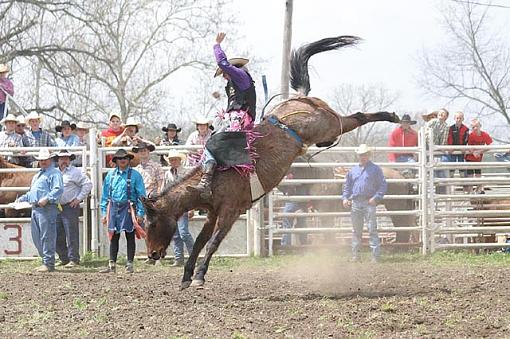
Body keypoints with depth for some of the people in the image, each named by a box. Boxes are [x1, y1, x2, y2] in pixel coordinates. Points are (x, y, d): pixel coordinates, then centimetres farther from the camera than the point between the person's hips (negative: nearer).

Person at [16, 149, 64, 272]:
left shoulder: (54, 173, -4)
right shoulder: (37, 176, 26)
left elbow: (58, 190, -17)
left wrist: (47, 198, -29)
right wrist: (22, 198, 25)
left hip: (47, 208, -10)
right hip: (35, 208, 10)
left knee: (47, 237, -9)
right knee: (36, 237, 11)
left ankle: (48, 264, -8)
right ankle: (45, 261, 18)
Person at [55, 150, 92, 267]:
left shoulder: (76, 172, -4)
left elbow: (88, 184, -9)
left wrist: (79, 198, -11)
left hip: (70, 207, -7)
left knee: (71, 235, -6)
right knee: (57, 236, 9)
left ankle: (74, 260, -2)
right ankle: (64, 259, 18)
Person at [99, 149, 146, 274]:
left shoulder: (135, 175, -3)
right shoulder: (110, 175, 7)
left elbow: (141, 195, -4)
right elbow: (105, 195, 12)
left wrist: (140, 213, -10)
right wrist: (104, 213, 7)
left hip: (128, 208, -3)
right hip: (114, 208, 3)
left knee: (130, 237, 3)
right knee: (113, 237, 6)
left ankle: (129, 265, 10)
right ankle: (112, 265, 11)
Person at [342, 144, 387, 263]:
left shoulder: (375, 169, 2)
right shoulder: (353, 171, 15)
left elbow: (383, 185, -1)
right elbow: (347, 186, 20)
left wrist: (376, 197, -13)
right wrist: (345, 198, 4)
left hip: (369, 203, -4)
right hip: (355, 203, 4)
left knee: (372, 229, -8)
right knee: (356, 231, 10)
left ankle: (375, 256, -7)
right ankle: (355, 255, 16)